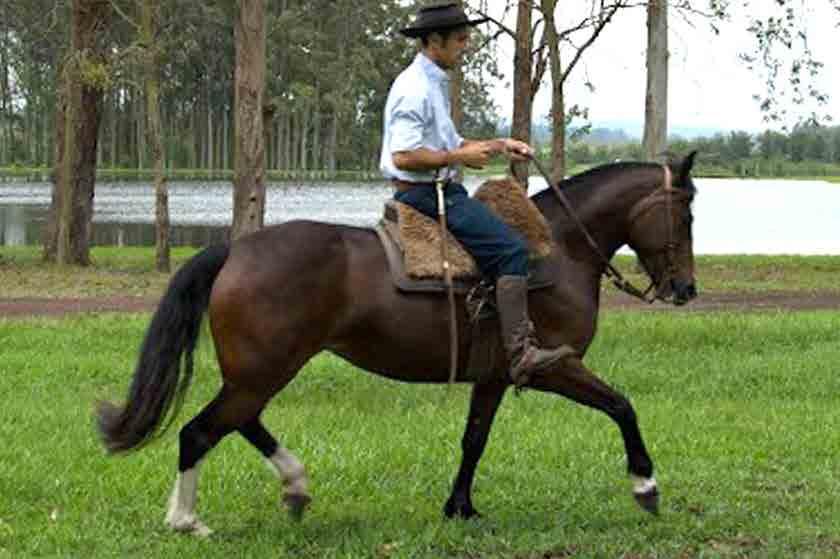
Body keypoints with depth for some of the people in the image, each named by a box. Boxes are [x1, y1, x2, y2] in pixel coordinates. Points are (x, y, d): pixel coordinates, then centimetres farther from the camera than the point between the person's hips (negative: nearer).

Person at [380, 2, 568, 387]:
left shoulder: (435, 84, 17)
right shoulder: (414, 89, -16)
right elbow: (404, 155, -23)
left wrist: (499, 146, 13)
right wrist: (460, 157, -17)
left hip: (441, 190, 11)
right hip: (425, 194, -11)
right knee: (511, 250, -20)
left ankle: (522, 333, 13)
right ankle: (520, 353, -25)